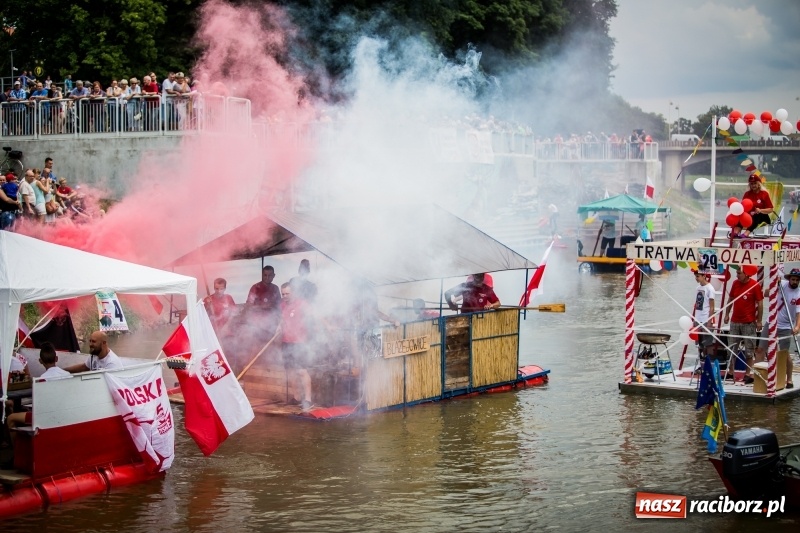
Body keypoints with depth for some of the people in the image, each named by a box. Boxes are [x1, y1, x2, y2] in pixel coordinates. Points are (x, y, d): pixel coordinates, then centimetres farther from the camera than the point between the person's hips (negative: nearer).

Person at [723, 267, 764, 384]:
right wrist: (727, 314, 12)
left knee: (749, 350, 2)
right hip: (735, 321, 5)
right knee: (732, 348, 10)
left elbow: (760, 303, -8)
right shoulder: (735, 283, 4)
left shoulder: (755, 285, -11)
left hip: (749, 323, -5)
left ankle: (749, 373, 8)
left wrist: (759, 320, -9)